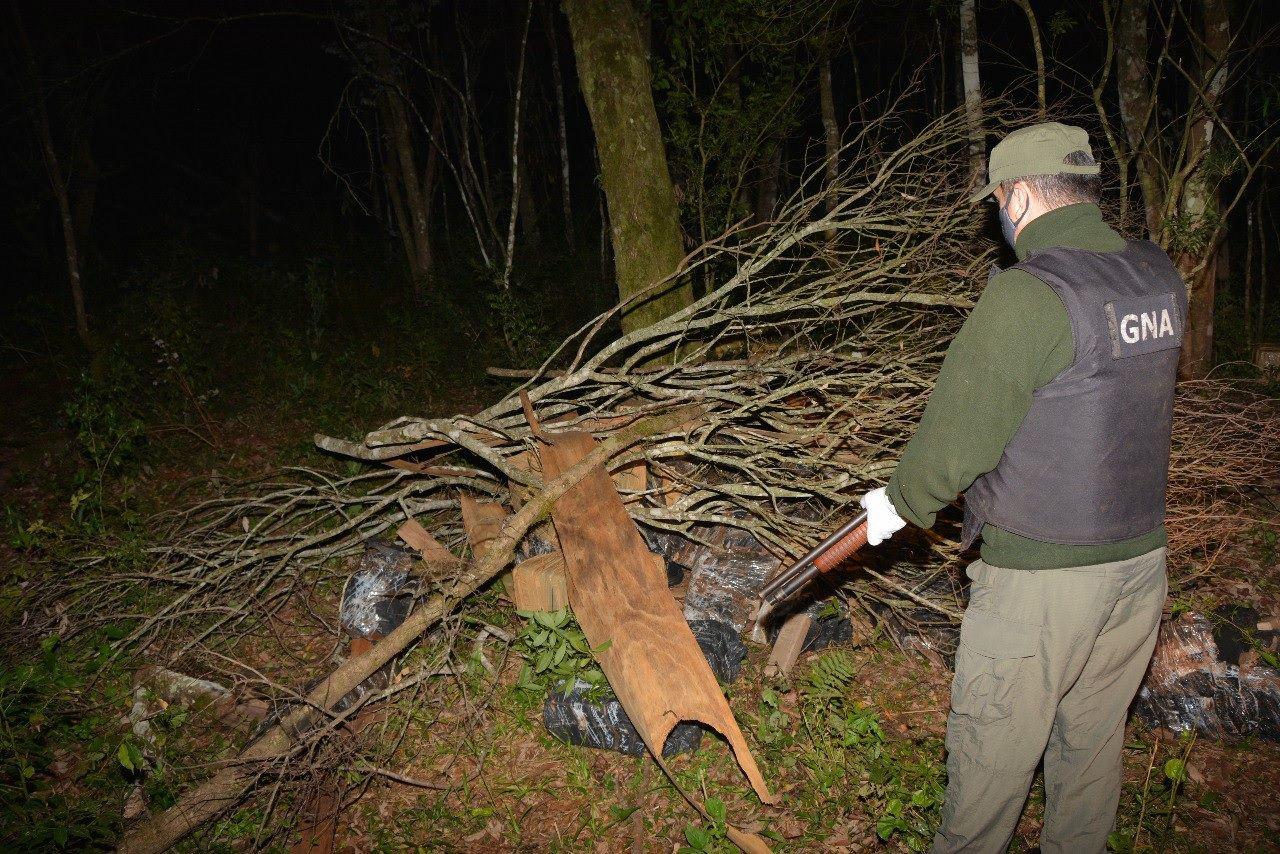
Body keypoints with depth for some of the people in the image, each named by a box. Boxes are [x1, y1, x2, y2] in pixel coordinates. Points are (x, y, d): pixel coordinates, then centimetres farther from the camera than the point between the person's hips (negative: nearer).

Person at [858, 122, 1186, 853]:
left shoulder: (1027, 296, -21)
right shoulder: (1162, 279, 2)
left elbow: (956, 435, -16)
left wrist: (902, 502, 2)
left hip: (1040, 579, -7)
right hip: (1142, 559, 8)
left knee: (993, 752, 12)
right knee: (1094, 742, 23)